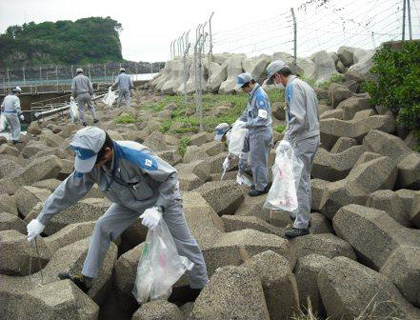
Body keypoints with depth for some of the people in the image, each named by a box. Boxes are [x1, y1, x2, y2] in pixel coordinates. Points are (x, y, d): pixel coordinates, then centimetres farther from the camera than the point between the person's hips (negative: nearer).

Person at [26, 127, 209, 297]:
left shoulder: (135, 156, -40)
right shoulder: (88, 165, -22)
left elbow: (171, 176, -30)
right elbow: (68, 191, -11)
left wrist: (158, 208, -39)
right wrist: (41, 220, -7)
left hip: (164, 198, -5)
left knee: (183, 243, 0)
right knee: (102, 227, -3)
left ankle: (201, 288, 20)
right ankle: (86, 280, 11)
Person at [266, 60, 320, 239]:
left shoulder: (293, 87, -14)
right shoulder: (304, 85, 16)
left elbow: (298, 118, -25)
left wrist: (287, 140, -25)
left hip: (303, 140, -10)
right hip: (313, 136, 10)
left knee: (301, 181, -5)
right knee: (304, 178, 19)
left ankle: (302, 225, 0)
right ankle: (303, 213, 31)